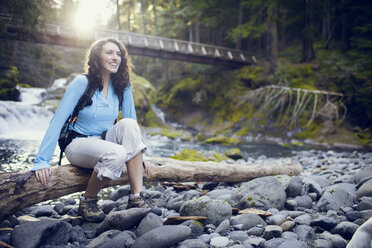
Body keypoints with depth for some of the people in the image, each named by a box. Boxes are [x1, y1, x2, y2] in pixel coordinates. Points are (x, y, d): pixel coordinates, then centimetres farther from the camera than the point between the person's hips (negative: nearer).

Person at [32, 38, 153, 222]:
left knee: (128, 124, -26)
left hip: (105, 142, 5)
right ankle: (87, 201, -9)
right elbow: (57, 121, -16)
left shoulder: (122, 87, 1)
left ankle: (136, 197, -27)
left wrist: (140, 156, 7)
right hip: (78, 144, -4)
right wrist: (41, 161, -23)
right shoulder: (82, 83, -12)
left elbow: (132, 124, 9)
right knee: (116, 153, -35)